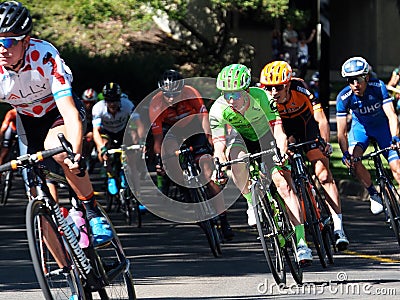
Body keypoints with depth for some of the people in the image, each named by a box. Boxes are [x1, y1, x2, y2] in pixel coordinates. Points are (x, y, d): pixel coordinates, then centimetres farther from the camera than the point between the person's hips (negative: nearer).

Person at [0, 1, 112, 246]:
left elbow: (70, 112, -44)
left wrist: (76, 154, -60)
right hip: (29, 121, 4)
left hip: (58, 112, -4)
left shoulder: (44, 56, -35)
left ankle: (94, 212, -22)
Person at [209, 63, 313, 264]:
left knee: (283, 182, -18)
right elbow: (219, 143, -31)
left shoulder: (262, 97, -32)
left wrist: (282, 151, -58)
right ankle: (252, 204, -11)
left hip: (265, 137, -1)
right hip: (241, 138, 1)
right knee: (236, 159, -34)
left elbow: (278, 131, -38)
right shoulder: (218, 110, -28)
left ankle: (301, 242, -19)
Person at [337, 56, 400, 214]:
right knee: (353, 160, -25)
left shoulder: (378, 87, -29)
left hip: (382, 126, -1)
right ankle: (373, 194, -4)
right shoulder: (343, 97, -26)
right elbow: (341, 131, -25)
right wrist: (346, 153, -39)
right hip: (361, 127, 1)